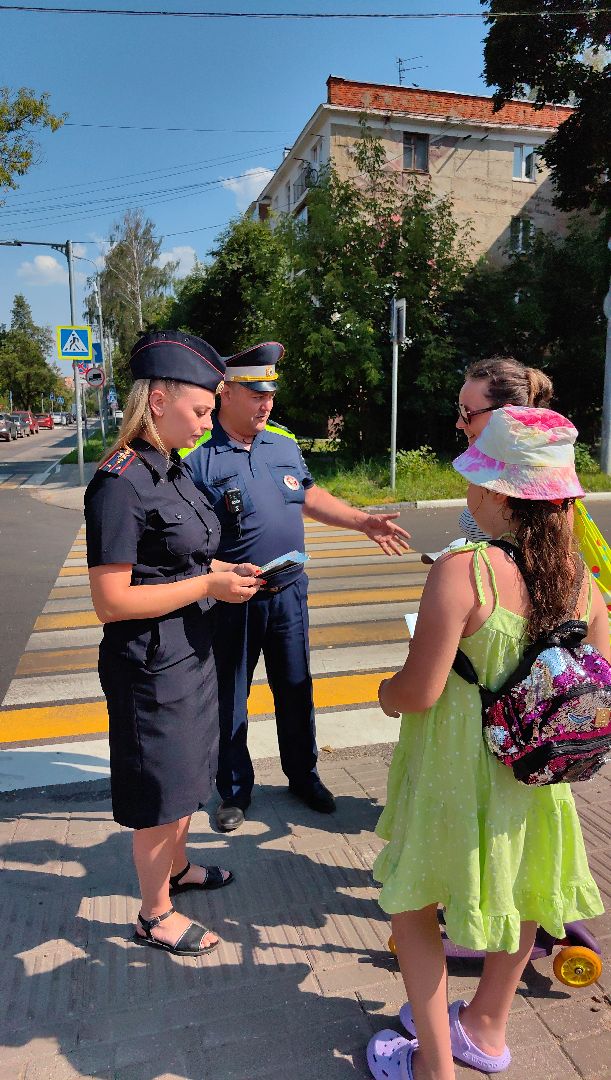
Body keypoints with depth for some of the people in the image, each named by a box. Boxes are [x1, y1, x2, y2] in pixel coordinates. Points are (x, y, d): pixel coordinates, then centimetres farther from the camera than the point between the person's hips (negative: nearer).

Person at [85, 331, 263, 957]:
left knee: (188, 772, 25)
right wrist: (209, 586, -22)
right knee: (161, 791, 9)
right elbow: (111, 601, -25)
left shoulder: (171, 470, 6)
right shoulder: (121, 484, -23)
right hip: (151, 664, -9)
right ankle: (155, 914, 32)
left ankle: (175, 868, 49)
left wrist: (227, 571, 1)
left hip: (190, 650, 9)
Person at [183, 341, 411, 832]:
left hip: (288, 593, 5)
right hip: (231, 602, -5)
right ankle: (235, 791, 34)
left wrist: (363, 521, 13)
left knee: (296, 691, 18)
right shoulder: (197, 454, -14)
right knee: (229, 701, 12)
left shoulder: (283, 441, 5)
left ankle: (304, 776, 40)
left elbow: (309, 495, 18)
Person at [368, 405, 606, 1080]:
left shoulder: (461, 572, -27)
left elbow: (418, 691, -25)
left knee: (412, 905, 17)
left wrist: (384, 691, -3)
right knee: (515, 895, 27)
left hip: (455, 772, -6)